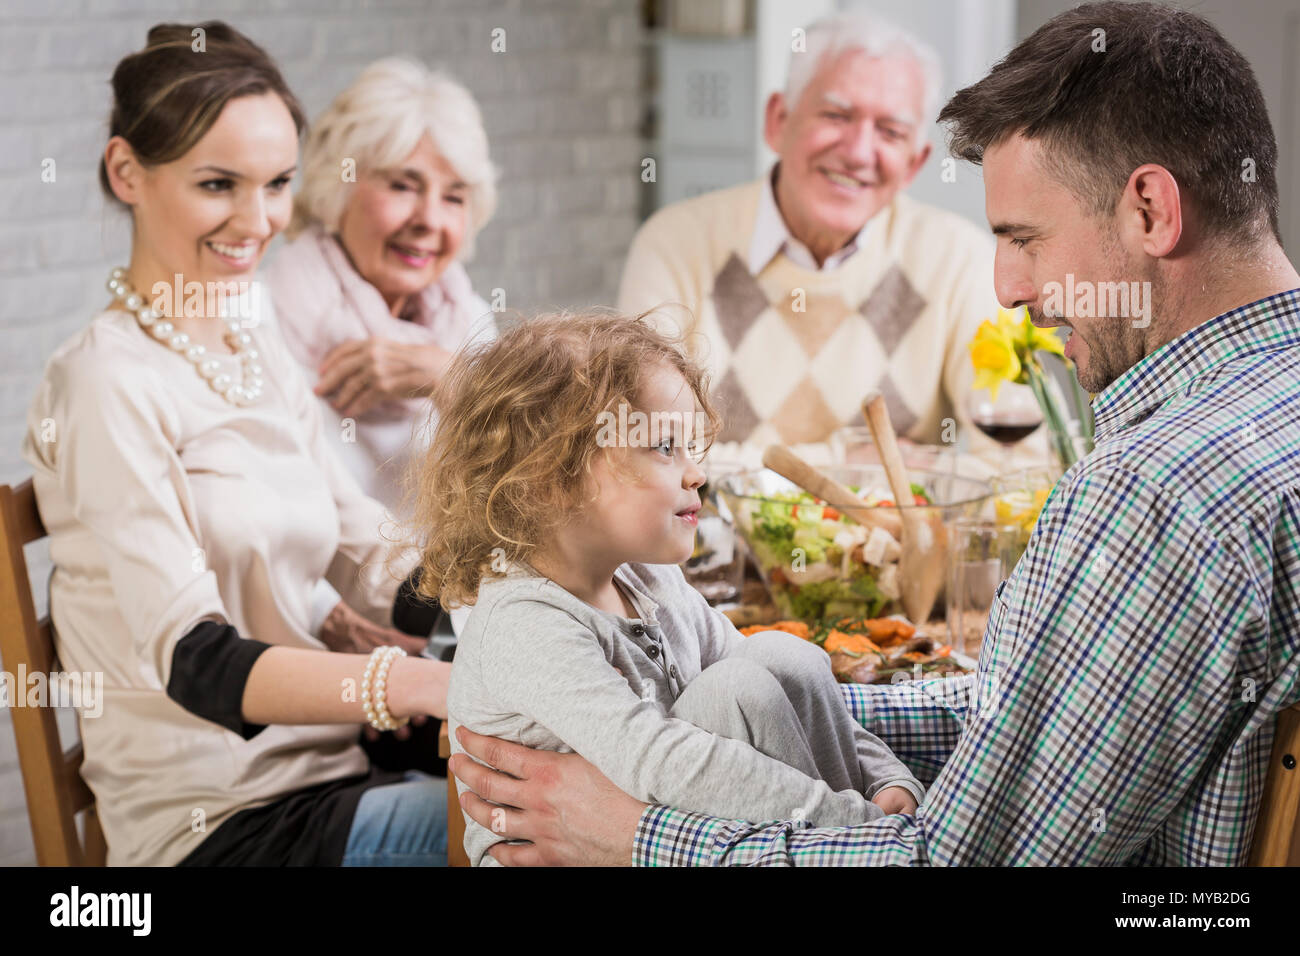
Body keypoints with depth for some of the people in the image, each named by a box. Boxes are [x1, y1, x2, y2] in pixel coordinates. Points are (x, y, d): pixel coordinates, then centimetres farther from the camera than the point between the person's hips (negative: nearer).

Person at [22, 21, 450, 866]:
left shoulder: (261, 350, 13)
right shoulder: (108, 385, -13)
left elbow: (369, 565, 12)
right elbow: (196, 662, -22)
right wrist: (434, 684, -36)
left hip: (328, 772, 8)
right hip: (219, 823, -8)